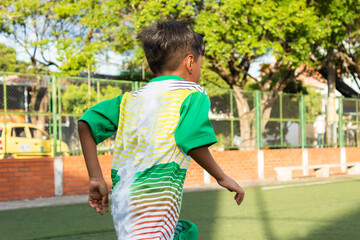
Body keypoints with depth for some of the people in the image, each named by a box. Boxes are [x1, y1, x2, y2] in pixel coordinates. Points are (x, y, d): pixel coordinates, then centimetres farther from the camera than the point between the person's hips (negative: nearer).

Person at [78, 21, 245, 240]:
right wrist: (222, 177, 2)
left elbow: (86, 123, 13)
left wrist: (96, 178, 14)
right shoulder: (193, 93, 3)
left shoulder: (130, 99, 19)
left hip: (121, 203, 8)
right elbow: (192, 141, -12)